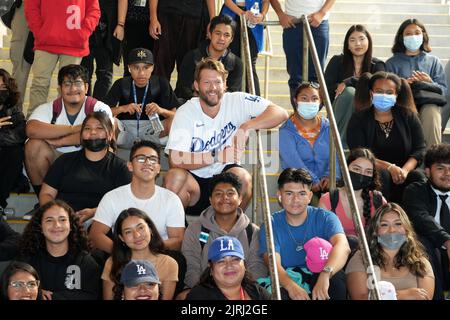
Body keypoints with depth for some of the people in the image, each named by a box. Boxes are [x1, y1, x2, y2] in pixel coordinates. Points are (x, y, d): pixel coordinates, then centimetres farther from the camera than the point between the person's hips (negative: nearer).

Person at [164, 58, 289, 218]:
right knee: (174, 177, -31)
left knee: (242, 177, -30)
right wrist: (215, 156, -28)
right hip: (194, 179, -1)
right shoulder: (185, 113, -9)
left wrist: (246, 127, -29)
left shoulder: (237, 101, -6)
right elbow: (176, 159, -20)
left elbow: (280, 113, -15)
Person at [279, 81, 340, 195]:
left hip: (326, 185, 3)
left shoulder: (328, 127, 17)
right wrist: (313, 182, -22)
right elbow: (293, 160, -9)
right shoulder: (286, 131, 5)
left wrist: (330, 176, -16)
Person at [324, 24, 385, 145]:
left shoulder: (377, 65, 5)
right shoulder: (337, 61, 3)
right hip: (340, 115, 0)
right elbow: (327, 90, -6)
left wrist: (349, 82, -20)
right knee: (349, 92, -30)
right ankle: (341, 142, -33)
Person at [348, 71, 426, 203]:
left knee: (418, 177, -29)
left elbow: (420, 150, 3)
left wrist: (405, 170, -17)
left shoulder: (408, 116, 11)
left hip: (402, 174, 2)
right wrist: (390, 167, -21)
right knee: (381, 175, -34)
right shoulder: (358, 120, 3)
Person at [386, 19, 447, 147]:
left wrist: (430, 83, -9)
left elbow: (443, 90, 11)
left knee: (431, 112, -34)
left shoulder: (434, 62, 19)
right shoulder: (392, 63, 15)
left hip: (429, 104, 1)